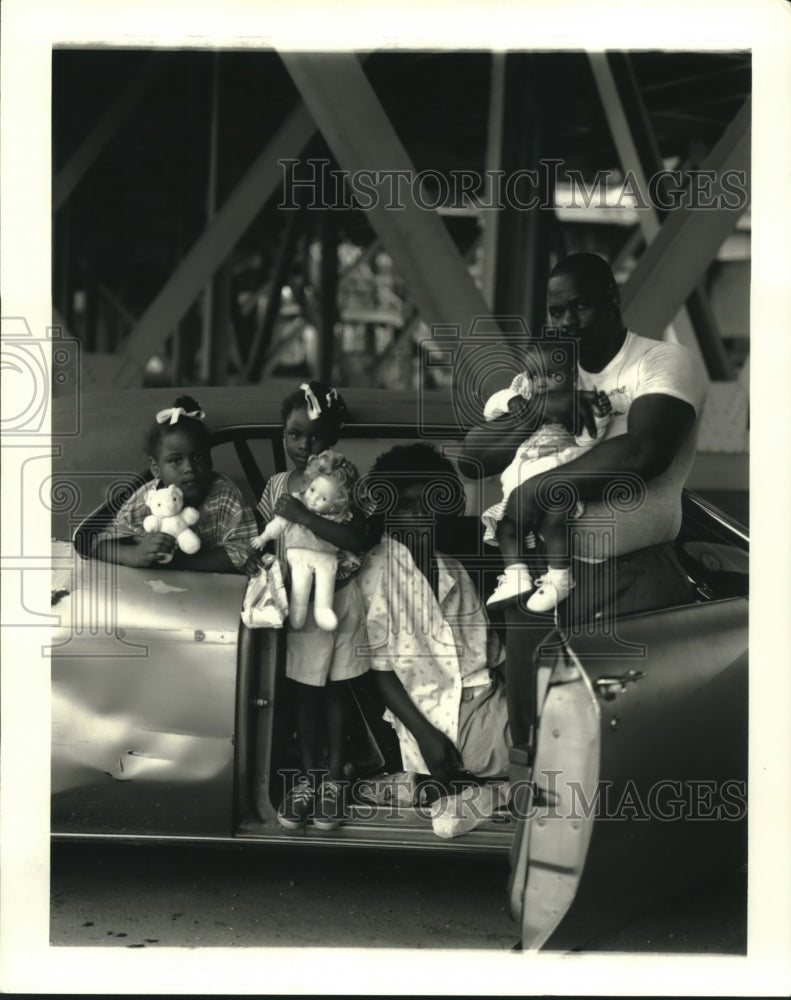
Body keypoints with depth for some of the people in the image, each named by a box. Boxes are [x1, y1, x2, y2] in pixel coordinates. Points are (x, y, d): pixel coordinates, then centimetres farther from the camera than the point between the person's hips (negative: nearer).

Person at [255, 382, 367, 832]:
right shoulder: (277, 486, 1)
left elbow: (356, 539, -25)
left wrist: (301, 514, -28)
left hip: (338, 599, -4)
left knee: (335, 691, 8)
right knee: (304, 692, 12)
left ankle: (334, 779, 20)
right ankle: (308, 776, 23)